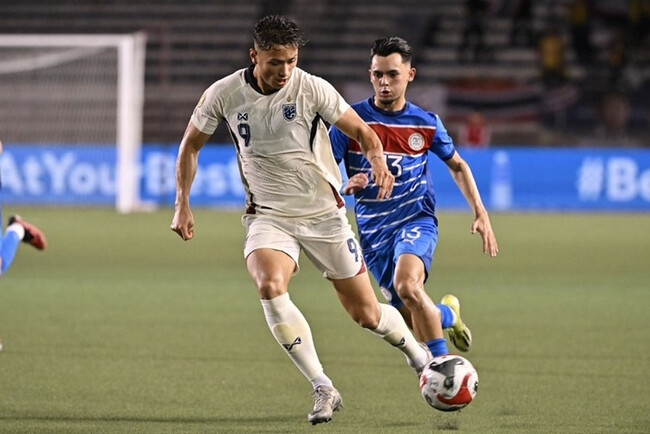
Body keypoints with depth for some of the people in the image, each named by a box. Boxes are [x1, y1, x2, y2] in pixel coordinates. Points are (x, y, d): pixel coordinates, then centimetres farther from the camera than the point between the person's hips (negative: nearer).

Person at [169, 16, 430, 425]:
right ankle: (324, 390, -23)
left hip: (324, 213, -1)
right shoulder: (224, 94, -8)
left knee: (366, 314, 3)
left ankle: (418, 354, 38)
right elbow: (191, 145, 7)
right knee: (270, 287, -31)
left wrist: (378, 160, -25)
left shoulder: (313, 88, -13)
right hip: (268, 216, 1)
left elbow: (362, 132, -4)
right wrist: (183, 203, -2)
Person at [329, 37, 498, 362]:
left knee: (407, 285, -33)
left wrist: (481, 214, 9)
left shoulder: (426, 124, 0)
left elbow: (457, 165, 17)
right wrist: (345, 186, -24)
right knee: (418, 321, 2)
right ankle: (448, 314, 39)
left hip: (417, 220, -2)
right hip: (374, 233, 2)